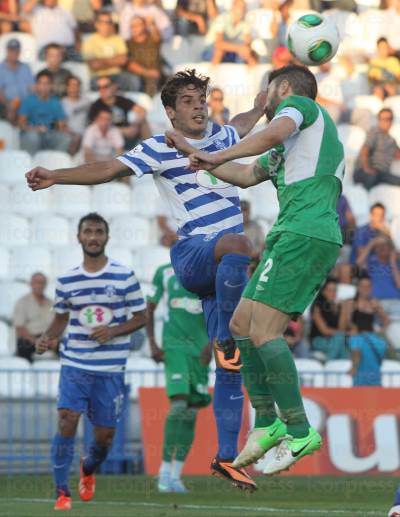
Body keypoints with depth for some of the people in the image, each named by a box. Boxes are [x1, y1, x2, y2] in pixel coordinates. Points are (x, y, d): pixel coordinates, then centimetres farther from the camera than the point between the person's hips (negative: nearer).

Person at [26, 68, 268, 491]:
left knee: (230, 368, 2)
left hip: (227, 268, 6)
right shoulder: (160, 148, -2)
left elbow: (241, 125, 42)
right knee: (237, 244, -42)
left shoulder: (220, 136, 17)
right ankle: (226, 340, -29)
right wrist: (55, 177, -22)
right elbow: (109, 169, -11)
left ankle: (226, 456, 6)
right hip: (193, 254, -6)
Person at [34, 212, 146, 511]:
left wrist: (114, 331, -14)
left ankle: (89, 469, 42)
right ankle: (62, 492, -10)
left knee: (105, 435, 7)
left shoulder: (124, 276, -1)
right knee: (67, 421, -17)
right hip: (75, 365, 1)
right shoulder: (66, 281, 5)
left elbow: (141, 317, 3)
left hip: (111, 369, 0)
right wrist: (48, 338, -3)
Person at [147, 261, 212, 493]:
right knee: (178, 404, -18)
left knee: (191, 411, 1)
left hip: (199, 349, 2)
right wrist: (152, 343, 1)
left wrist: (211, 343, -11)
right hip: (174, 345, -2)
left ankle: (176, 474, 7)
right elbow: (150, 309, 11)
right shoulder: (164, 273, 4)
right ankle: (165, 470, -11)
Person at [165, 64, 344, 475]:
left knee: (263, 331, -16)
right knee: (241, 325, 11)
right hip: (307, 237, 10)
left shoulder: (298, 103, 5)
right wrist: (192, 152, 43)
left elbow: (273, 133, -19)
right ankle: (267, 425, 9)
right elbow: (247, 176, 40)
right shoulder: (295, 139, 32)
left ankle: (299, 432, -17)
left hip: (303, 233, -10)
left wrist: (217, 157, -14)